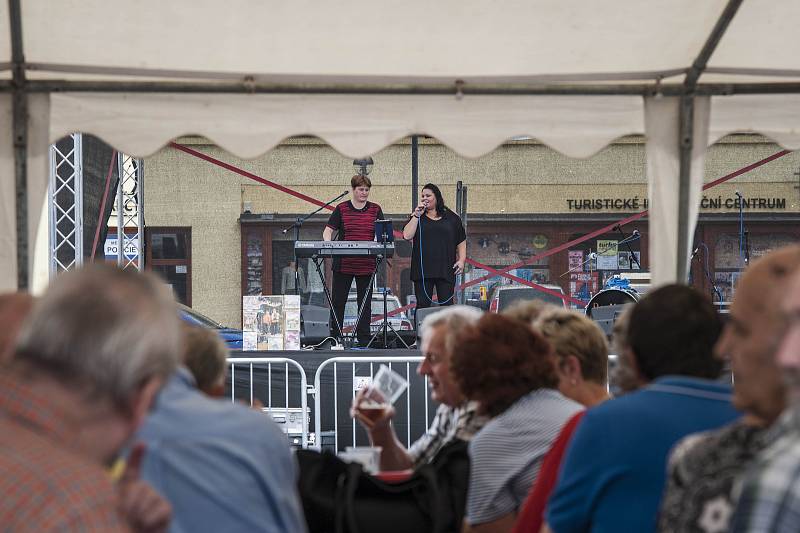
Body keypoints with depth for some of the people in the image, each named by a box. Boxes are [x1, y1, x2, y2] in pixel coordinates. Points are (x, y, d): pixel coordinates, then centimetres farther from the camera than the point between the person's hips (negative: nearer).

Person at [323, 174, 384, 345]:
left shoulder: (375, 209, 7)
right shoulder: (341, 209, 2)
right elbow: (328, 230, 1)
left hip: (366, 265, 2)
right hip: (343, 264, -2)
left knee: (365, 302, 6)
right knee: (338, 301, 2)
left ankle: (364, 340, 12)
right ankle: (334, 337, 9)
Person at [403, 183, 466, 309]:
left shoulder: (452, 218, 11)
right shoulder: (417, 217, 11)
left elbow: (461, 242, 13)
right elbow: (407, 236, -4)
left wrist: (461, 260, 0)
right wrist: (416, 215, -4)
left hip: (446, 270, 0)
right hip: (423, 270, 0)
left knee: (446, 304, -2)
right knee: (422, 305, -1)